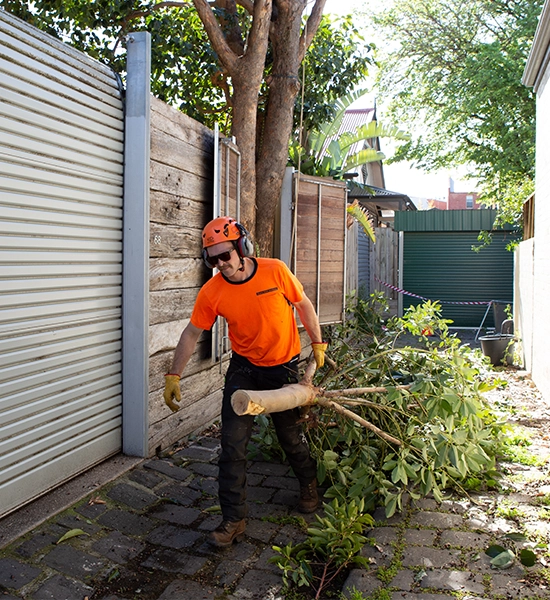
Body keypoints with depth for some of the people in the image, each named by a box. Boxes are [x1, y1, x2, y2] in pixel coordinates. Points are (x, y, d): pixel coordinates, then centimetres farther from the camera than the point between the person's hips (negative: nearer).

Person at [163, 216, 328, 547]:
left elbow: (304, 305, -3)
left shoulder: (275, 271, -18)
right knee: (233, 443, -7)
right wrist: (174, 375, -7)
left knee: (291, 435, 14)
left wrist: (318, 344, 3)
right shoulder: (212, 292, -15)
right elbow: (192, 334, -5)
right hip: (244, 369, 1)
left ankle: (309, 483, 45)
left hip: (284, 367, -1)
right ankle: (234, 519, 6)